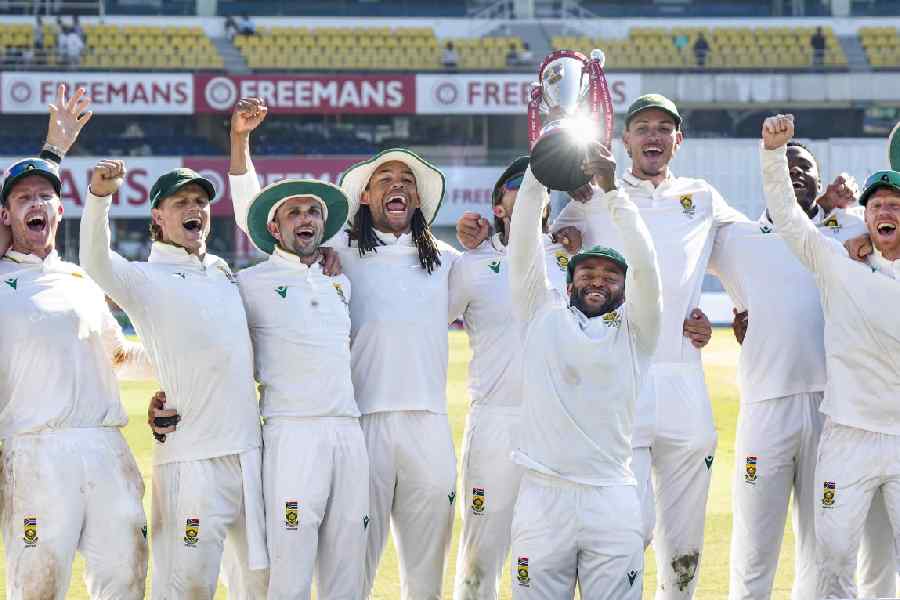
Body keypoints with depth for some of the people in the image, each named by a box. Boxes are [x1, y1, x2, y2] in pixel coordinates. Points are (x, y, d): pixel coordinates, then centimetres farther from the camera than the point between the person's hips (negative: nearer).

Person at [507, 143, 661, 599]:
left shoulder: (633, 333, 10)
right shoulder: (543, 317, 13)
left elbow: (644, 266, -4)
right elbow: (523, 248, 5)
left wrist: (611, 190, -8)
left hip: (612, 500, 0)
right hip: (542, 495, 0)